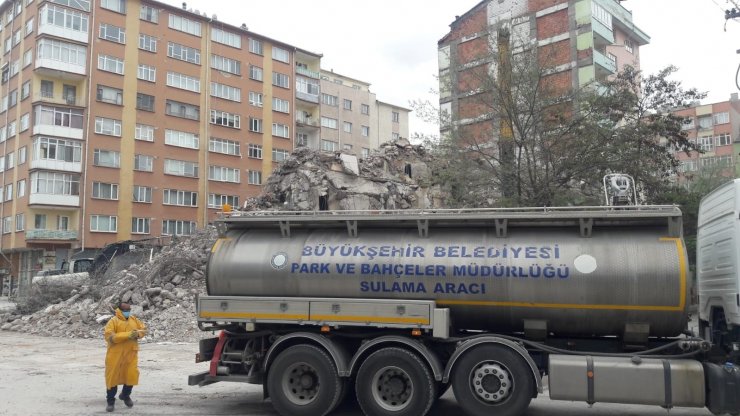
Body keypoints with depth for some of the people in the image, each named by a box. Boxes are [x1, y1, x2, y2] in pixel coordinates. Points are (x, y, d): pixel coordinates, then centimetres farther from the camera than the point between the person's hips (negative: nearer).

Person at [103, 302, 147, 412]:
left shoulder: (134, 319, 7)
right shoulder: (113, 321, -9)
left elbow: (143, 329, 12)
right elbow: (109, 336, -19)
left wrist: (137, 333, -12)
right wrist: (127, 335, -24)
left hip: (131, 354, 4)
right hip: (116, 355, -4)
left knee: (132, 375, 6)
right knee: (113, 377, 3)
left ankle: (125, 395, 31)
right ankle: (110, 401, 17)